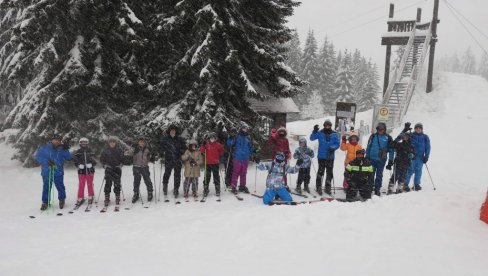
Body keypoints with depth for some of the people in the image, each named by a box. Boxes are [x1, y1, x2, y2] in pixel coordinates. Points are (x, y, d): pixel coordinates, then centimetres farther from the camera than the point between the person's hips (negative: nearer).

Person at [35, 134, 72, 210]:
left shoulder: (61, 149, 4)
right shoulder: (44, 148, 0)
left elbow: (69, 158, 0)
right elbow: (38, 156, -2)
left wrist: (66, 149, -13)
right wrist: (46, 162, -15)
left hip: (58, 172, 1)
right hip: (47, 172, -1)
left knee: (60, 187, 1)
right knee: (46, 188, 6)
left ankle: (62, 200, 23)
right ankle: (45, 202, 20)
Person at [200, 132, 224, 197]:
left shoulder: (218, 145, 2)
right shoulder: (206, 144, 1)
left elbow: (221, 152, 15)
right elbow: (201, 151, -5)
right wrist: (203, 145, -15)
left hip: (216, 163, 0)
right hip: (208, 163, 0)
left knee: (216, 177, 7)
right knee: (207, 177, 5)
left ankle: (217, 190, 15)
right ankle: (205, 190, 13)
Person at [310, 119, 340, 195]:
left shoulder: (334, 134, 5)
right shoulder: (320, 133, 0)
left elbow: (337, 144, 6)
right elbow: (312, 138, -7)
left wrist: (333, 148, -14)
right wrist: (315, 131, -23)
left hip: (330, 157, 2)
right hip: (321, 156, -2)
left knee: (330, 173, 7)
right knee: (320, 172, -3)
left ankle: (328, 188, 18)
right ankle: (318, 187, 6)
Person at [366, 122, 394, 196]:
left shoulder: (388, 138, 0)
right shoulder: (373, 136, 3)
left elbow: (391, 149, 4)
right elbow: (368, 147, 8)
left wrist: (390, 159, 1)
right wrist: (367, 157, 6)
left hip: (382, 159, -1)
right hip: (372, 159, 1)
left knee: (379, 175, 5)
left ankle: (377, 189, 12)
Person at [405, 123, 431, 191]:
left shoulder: (425, 137, 8)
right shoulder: (411, 136, 2)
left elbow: (428, 148, 8)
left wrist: (426, 157, 3)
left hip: (420, 157, 2)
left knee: (418, 170, 3)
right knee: (410, 170, -7)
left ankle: (416, 184, 15)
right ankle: (405, 184, -2)